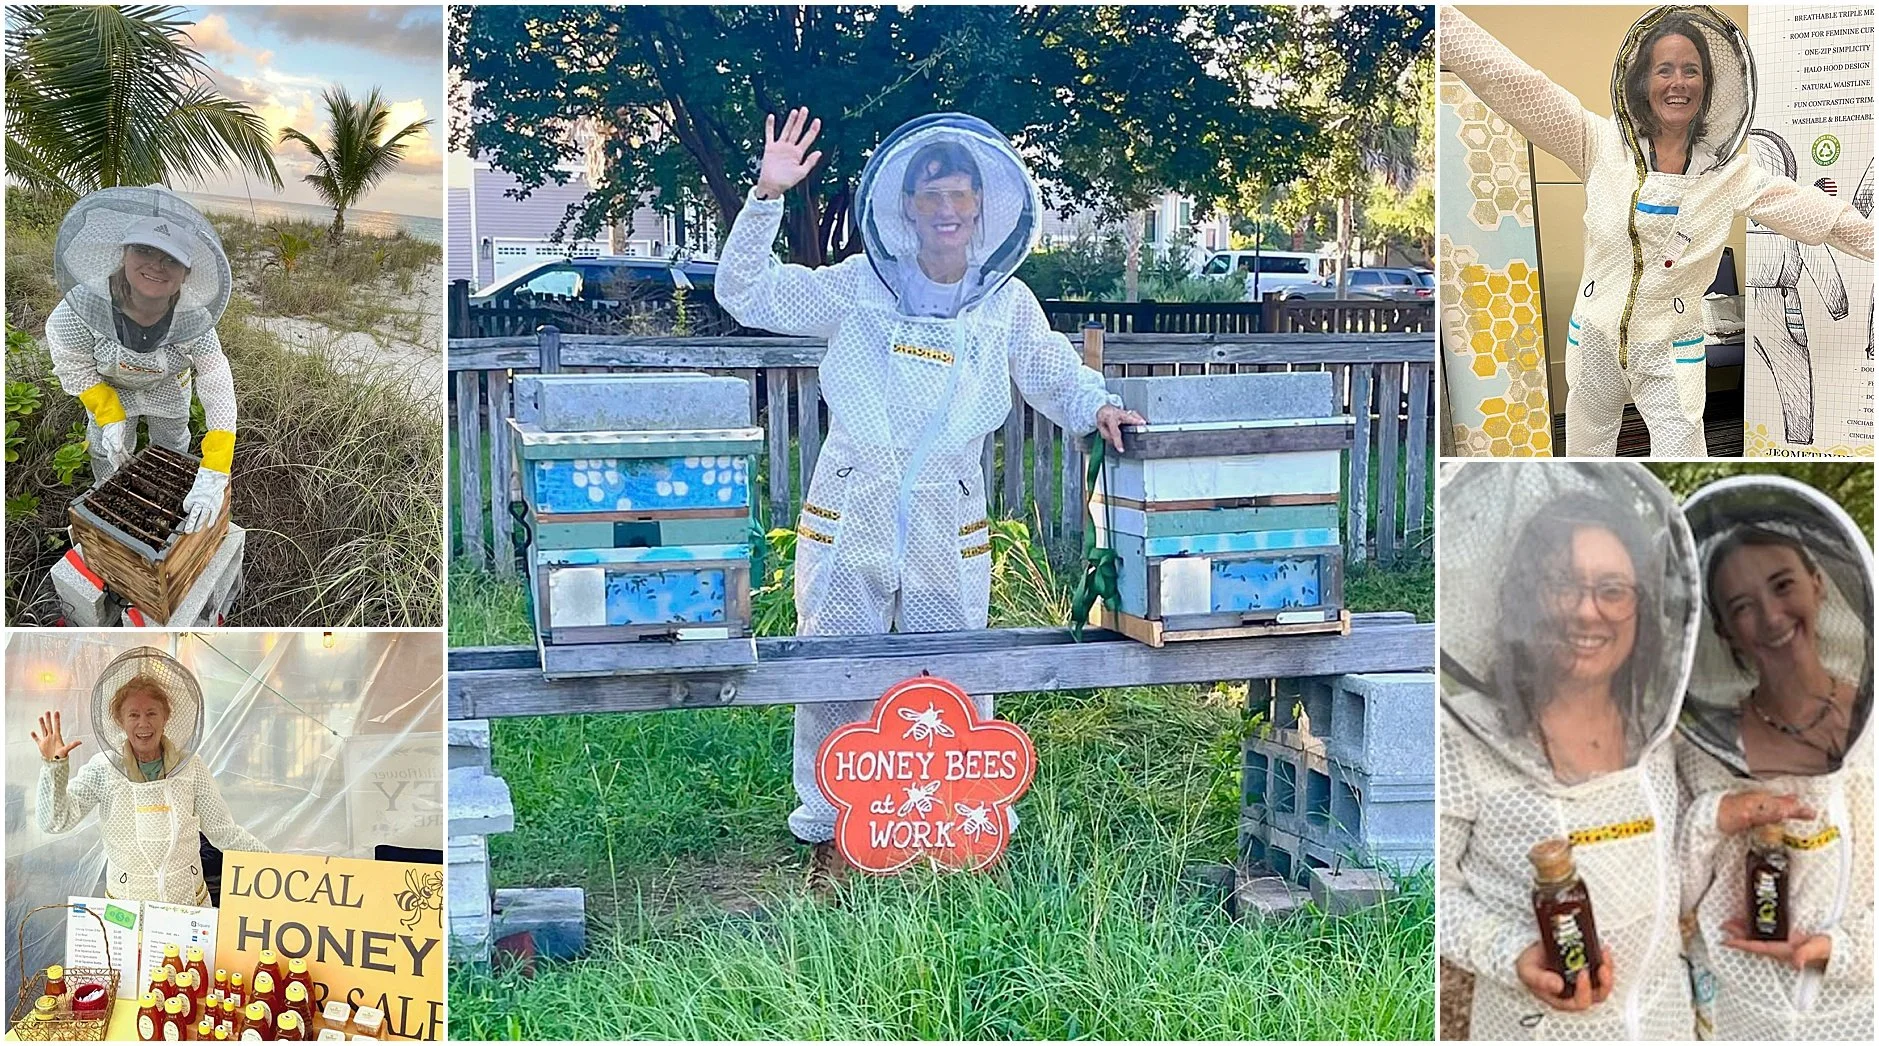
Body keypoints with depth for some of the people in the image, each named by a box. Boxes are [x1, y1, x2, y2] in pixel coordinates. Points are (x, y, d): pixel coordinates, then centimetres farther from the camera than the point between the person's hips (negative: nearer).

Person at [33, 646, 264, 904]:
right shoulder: (103, 769, -6)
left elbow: (222, 830, -3)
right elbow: (55, 822, -12)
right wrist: (53, 765, -23)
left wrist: (264, 857, -14)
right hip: (125, 906, -1)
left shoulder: (189, 765, -4)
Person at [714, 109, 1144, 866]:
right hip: (850, 509, -1)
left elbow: (1055, 377, 18)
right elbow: (745, 293, 0)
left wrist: (1096, 407, -3)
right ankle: (828, 823, 19)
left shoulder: (1006, 302, 6)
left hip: (949, 519, 1)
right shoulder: (859, 287, 1)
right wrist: (766, 198, -10)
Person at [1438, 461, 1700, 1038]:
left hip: (1664, 1007, 5)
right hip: (1536, 1019, -5)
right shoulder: (1465, 736, -21)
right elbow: (1433, 885, -14)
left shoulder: (1652, 719, -4)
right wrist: (1514, 958, -25)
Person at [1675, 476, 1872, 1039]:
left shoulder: (1867, 729, -10)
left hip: (1857, 1005, 0)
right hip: (1732, 1008, 0)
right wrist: (1709, 819, -22)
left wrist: (1838, 947, -20)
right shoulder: (1701, 745, -10)